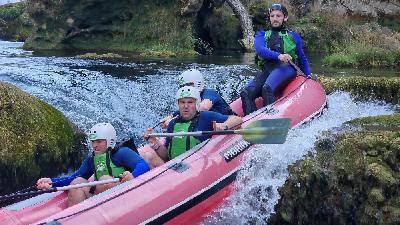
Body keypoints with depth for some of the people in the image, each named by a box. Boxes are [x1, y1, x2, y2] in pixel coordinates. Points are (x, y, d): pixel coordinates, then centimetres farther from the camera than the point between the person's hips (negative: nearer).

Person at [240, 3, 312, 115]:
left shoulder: (293, 36, 27)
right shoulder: (262, 35, 26)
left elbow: (302, 59, 32)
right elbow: (259, 49, 2)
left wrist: (309, 76, 18)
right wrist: (278, 55, -16)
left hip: (286, 68, -2)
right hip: (266, 70, 3)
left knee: (267, 89, -35)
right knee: (246, 93, -26)